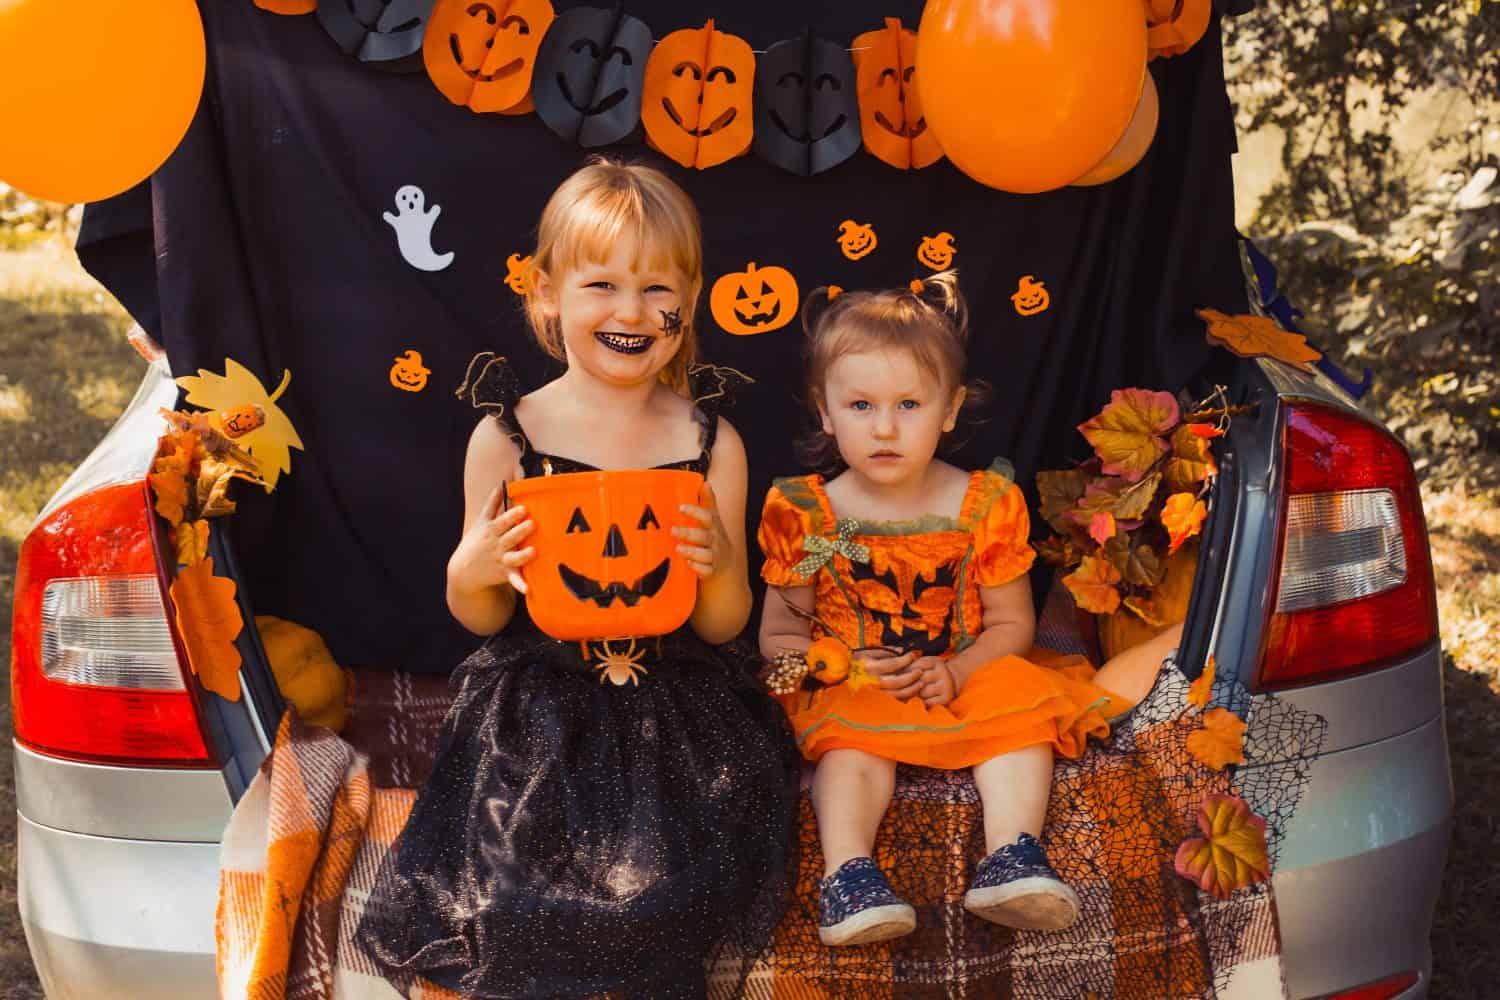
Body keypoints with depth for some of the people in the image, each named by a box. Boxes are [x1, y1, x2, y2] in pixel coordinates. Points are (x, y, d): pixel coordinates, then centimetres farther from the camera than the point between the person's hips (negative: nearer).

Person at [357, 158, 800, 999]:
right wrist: (475, 569, -17)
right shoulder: (505, 437, -3)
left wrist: (718, 566, -20)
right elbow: (481, 618, 5)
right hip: (539, 719, 0)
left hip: (678, 719, 1)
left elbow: (724, 624, 1)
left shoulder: (711, 443, -2)